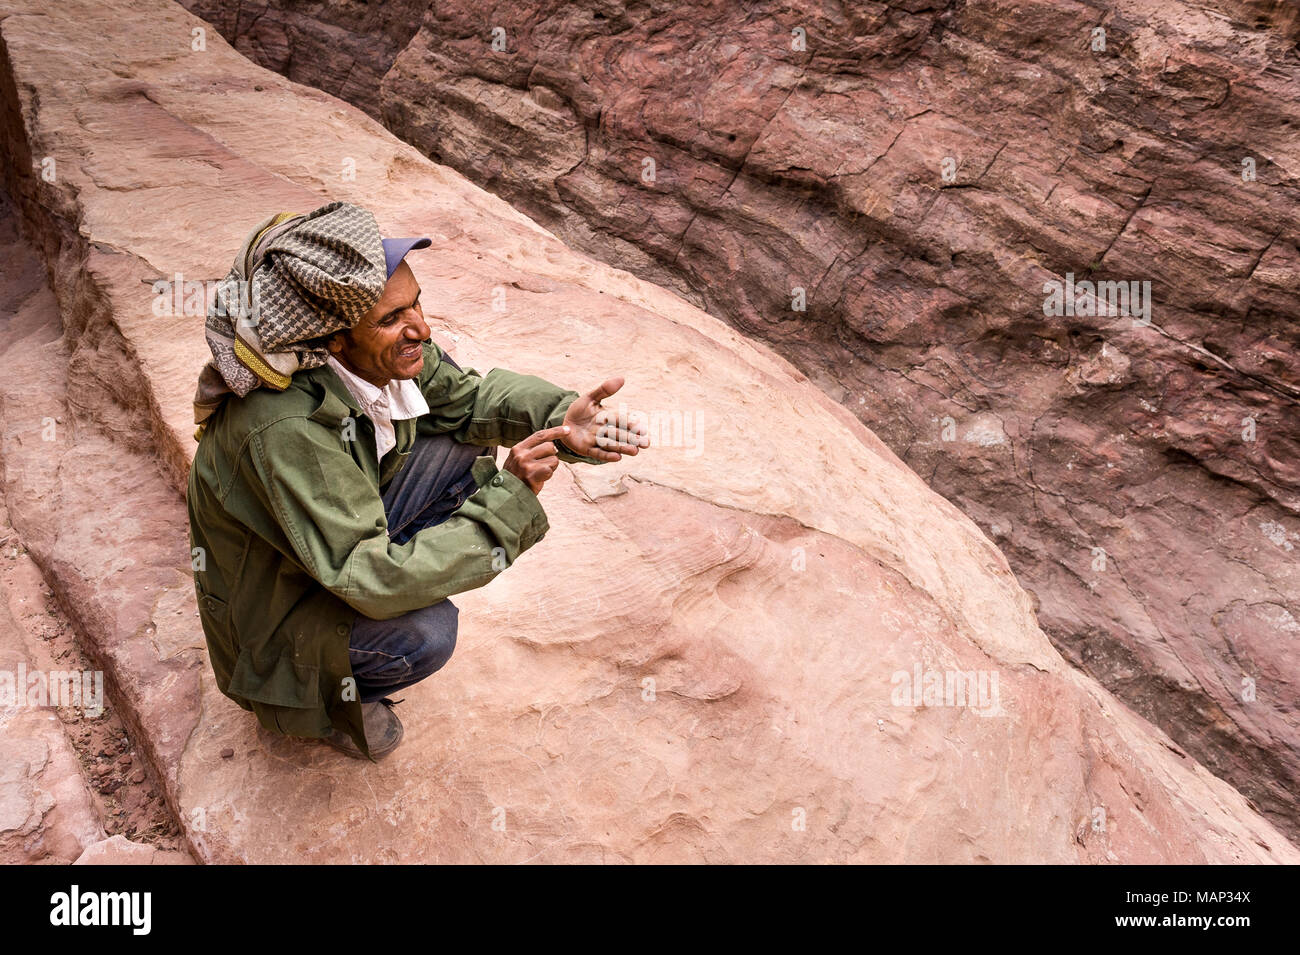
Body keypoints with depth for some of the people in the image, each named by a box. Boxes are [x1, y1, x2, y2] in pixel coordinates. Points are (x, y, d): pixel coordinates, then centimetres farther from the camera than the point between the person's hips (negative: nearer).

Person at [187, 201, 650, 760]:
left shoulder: (382, 355, -17)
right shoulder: (287, 430, -38)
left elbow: (468, 395, -2)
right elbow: (370, 581, -38)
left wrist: (562, 421, -23)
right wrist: (508, 500, -37)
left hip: (345, 529, 7)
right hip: (271, 603, -7)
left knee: (462, 448, -8)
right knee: (426, 632, -31)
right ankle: (320, 694, 3)